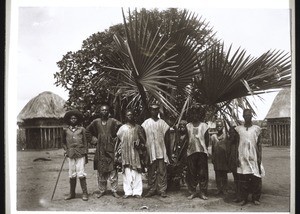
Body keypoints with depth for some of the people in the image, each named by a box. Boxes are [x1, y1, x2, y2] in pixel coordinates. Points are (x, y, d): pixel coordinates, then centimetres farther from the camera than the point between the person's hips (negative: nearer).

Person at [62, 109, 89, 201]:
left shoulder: (81, 129, 7)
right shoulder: (65, 130, 10)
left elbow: (85, 142, 9)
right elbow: (63, 142, 23)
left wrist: (86, 154, 6)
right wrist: (66, 150, 7)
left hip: (80, 154, -2)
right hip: (71, 155, 2)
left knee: (81, 173, -6)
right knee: (72, 174, 5)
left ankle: (85, 193, 1)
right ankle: (72, 193, 16)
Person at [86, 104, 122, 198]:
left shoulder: (113, 121, -3)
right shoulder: (96, 122, 5)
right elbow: (88, 130, 18)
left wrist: (116, 138, -5)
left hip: (111, 149, -2)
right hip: (100, 149, 2)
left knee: (112, 171, -2)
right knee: (100, 171, 7)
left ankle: (114, 191, 6)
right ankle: (102, 190, 17)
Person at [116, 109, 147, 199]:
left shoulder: (138, 127, 9)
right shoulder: (122, 128, 10)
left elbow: (143, 140, 11)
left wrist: (140, 145, -5)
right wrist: (119, 149, 8)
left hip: (135, 152, -1)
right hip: (125, 152, 1)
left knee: (136, 172, -2)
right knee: (127, 173, -1)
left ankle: (137, 192, 3)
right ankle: (128, 191, 5)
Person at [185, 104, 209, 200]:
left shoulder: (204, 126, 4)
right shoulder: (188, 126, 9)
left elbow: (207, 139, 7)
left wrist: (204, 148, 1)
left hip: (202, 152, -1)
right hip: (191, 152, 2)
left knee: (202, 173, 0)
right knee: (191, 173, 4)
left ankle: (203, 192, 8)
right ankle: (192, 191, 13)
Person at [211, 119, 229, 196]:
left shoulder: (226, 136, -1)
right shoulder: (213, 136, 7)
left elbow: (228, 147, 3)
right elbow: (212, 148, 12)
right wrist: (212, 158, 8)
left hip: (224, 158, -2)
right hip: (216, 159, 2)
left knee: (224, 174, 5)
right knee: (217, 175, 6)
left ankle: (224, 189, 13)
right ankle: (219, 189, 14)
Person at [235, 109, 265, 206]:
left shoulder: (256, 129, 8)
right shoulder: (238, 129, 7)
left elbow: (259, 144, 7)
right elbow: (236, 144, 8)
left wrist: (259, 157, 0)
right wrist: (236, 158, 2)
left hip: (254, 157, 0)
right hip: (242, 157, 0)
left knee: (256, 179, -2)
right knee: (243, 179, -1)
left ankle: (255, 198, 10)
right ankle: (244, 198, 8)